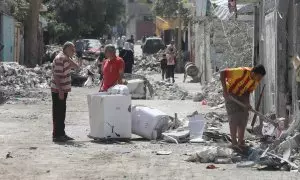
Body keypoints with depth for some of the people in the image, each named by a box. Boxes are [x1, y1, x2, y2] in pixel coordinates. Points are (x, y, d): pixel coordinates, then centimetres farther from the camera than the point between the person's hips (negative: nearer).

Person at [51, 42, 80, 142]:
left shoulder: (65, 58, 12)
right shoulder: (60, 59, -18)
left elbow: (76, 66, 22)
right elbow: (57, 76, -23)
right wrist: (60, 91, -25)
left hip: (63, 90, 10)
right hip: (58, 91, -10)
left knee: (61, 113, 15)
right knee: (58, 114, -6)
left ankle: (61, 134, 22)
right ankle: (57, 135, -2)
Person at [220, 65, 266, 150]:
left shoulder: (256, 81, -14)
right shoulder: (242, 72, -33)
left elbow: (248, 91, 0)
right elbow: (223, 73, -31)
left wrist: (247, 103, -16)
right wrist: (224, 89, -33)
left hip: (242, 96, 6)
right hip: (230, 94, -6)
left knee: (243, 118, 2)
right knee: (234, 118, -12)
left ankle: (241, 142, 10)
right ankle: (234, 143, -7)